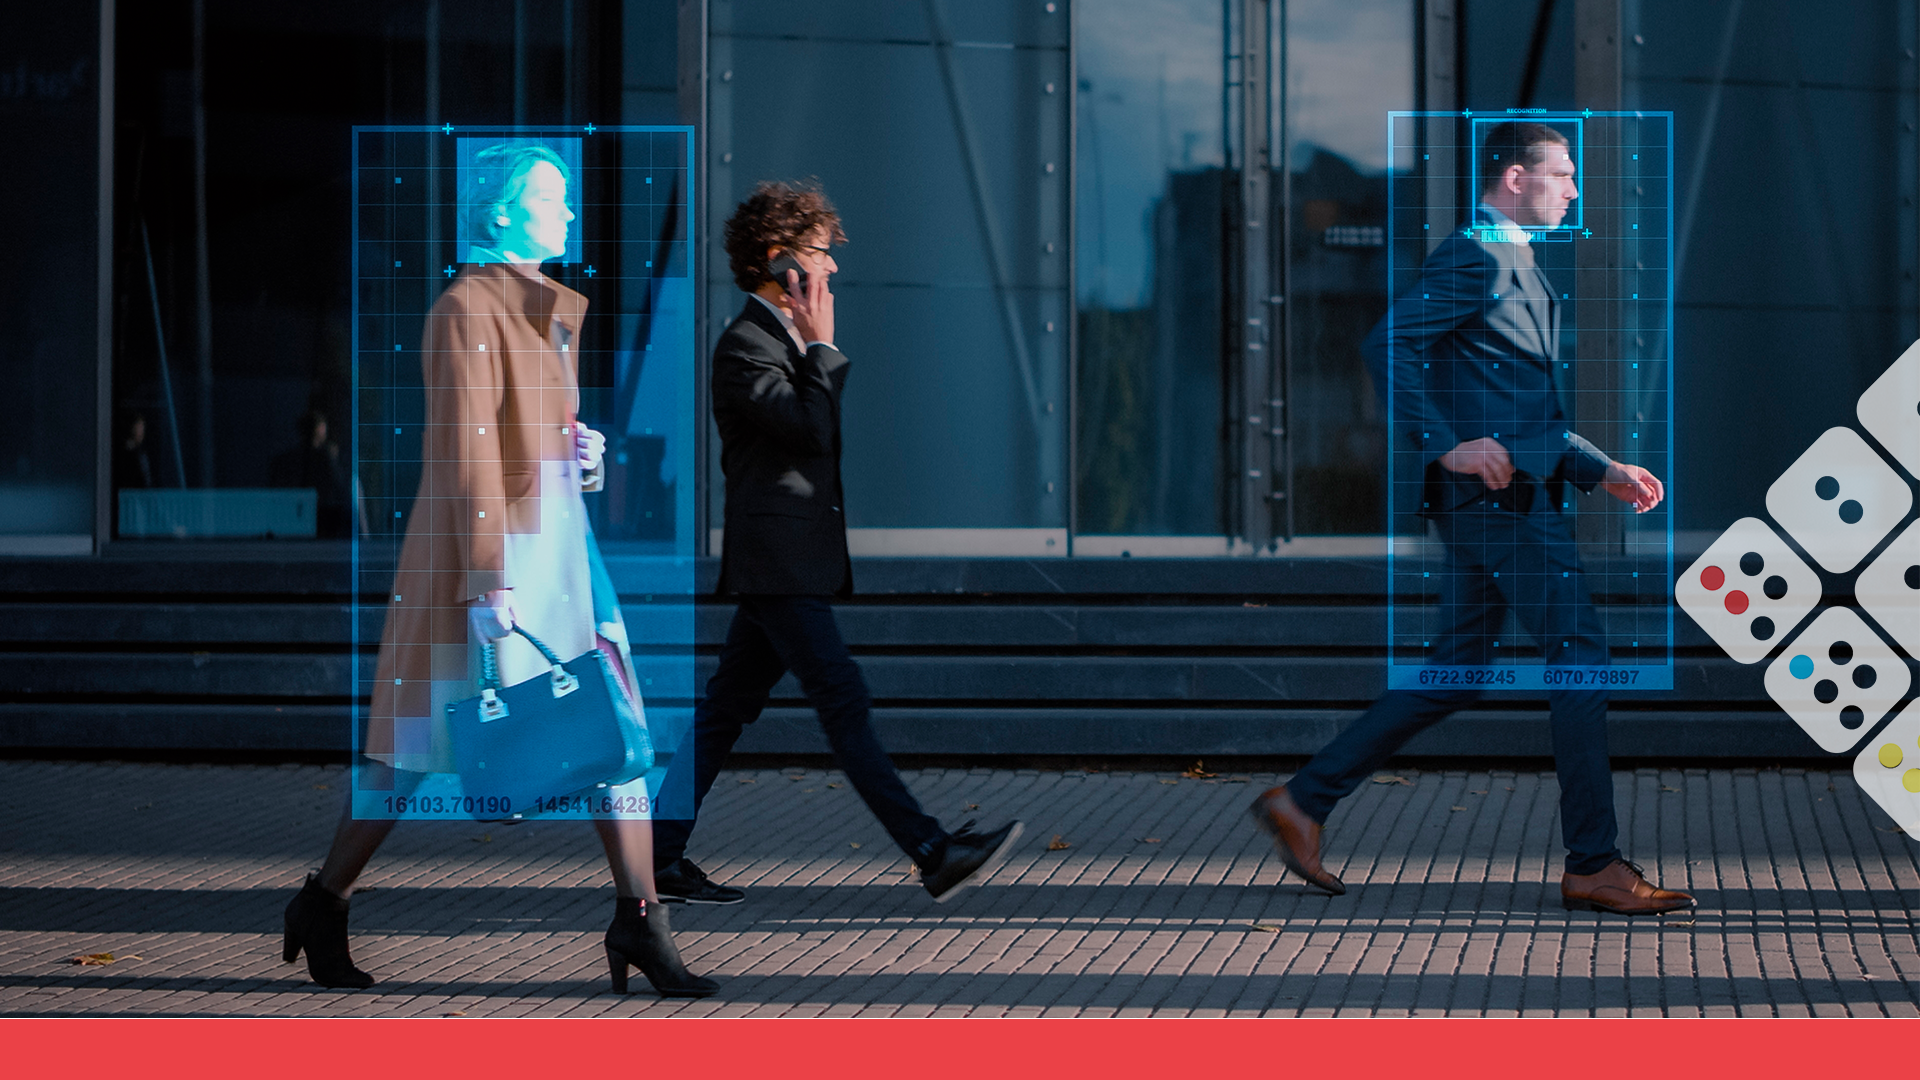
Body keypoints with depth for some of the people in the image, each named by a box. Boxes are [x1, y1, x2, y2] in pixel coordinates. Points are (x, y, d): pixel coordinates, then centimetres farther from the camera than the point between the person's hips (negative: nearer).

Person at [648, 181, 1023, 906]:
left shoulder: (789, 337, 18)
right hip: (776, 559, -10)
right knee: (844, 701, -12)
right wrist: (823, 346, -13)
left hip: (796, 559, 10)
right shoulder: (745, 344, -13)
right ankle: (933, 856, -17)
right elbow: (812, 428, -20)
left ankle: (661, 856, 16)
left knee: (728, 707, 11)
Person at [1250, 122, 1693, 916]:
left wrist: (1605, 472, 20)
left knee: (1455, 671, 11)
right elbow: (1388, 343, -22)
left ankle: (1303, 801, 14)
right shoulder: (1473, 259, -10)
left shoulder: (1518, 269, 22)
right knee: (1579, 655, -7)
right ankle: (1593, 865, -3)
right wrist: (1445, 446, -24)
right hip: (1498, 492, -10)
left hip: (1510, 489, 10)